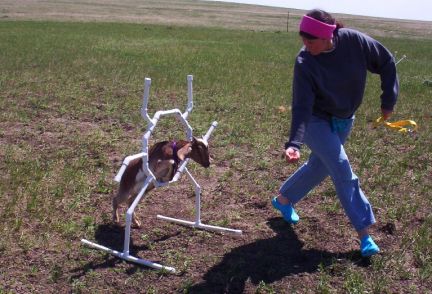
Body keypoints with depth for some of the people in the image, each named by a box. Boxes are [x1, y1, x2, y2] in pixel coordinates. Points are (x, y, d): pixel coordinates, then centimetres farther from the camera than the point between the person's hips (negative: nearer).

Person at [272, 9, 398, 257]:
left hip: (344, 121, 4)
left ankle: (283, 200, 39)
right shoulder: (304, 62, -25)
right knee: (343, 170, -15)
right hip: (316, 122, -4)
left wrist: (389, 100, -7)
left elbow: (386, 62, -6)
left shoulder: (353, 40, -20)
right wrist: (294, 142, -38)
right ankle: (364, 232, -5)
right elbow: (302, 106, -27)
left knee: (318, 168, 15)